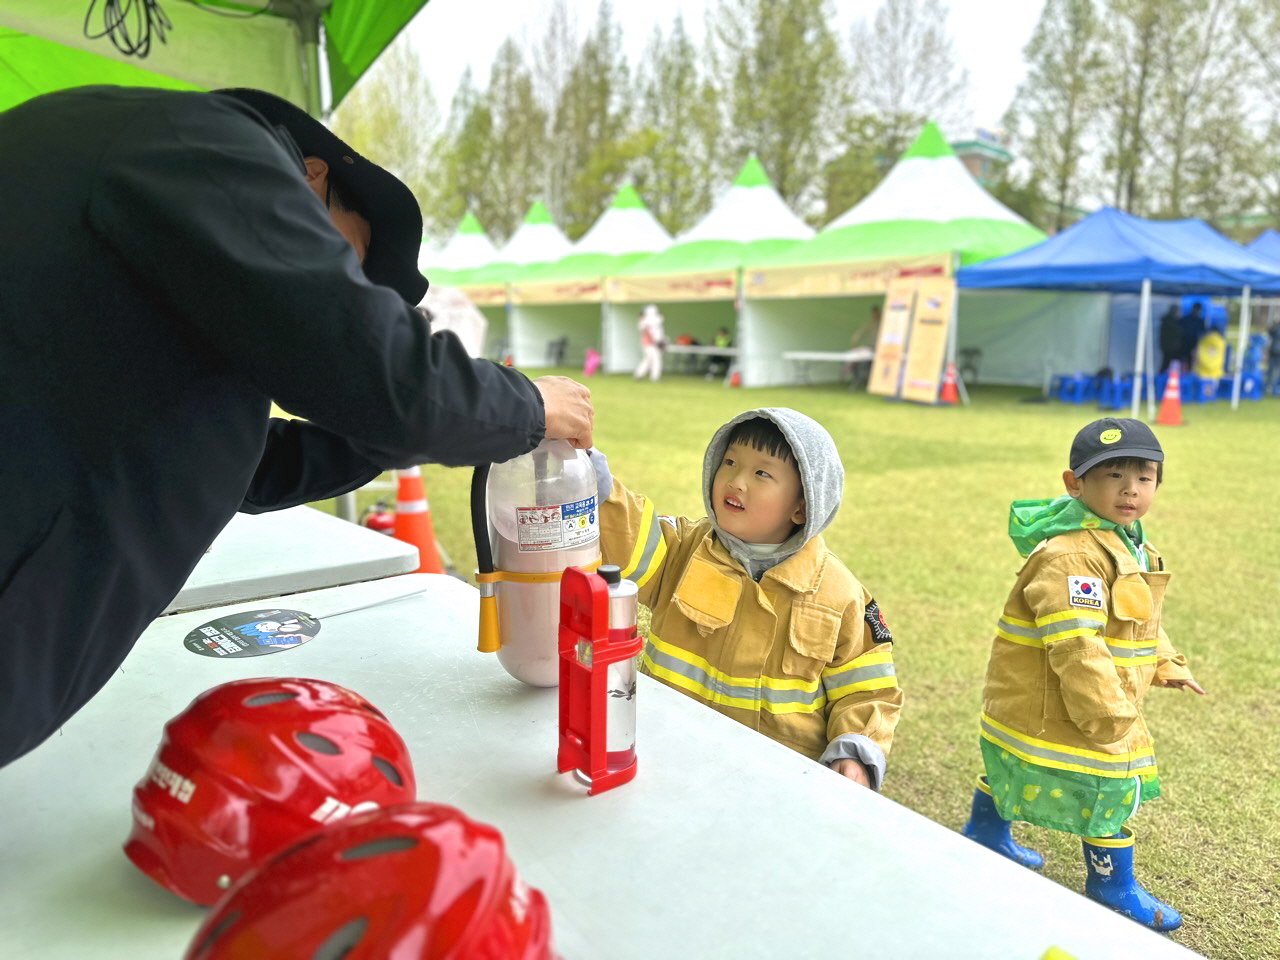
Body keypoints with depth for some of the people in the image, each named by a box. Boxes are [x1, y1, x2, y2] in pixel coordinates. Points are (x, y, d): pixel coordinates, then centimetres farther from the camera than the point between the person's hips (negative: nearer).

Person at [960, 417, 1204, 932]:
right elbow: (1075, 646, -31)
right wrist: (1108, 715, -26)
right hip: (1055, 708, -10)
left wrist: (1165, 664, 10)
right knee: (1106, 785, 2)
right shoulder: (1070, 554, -29)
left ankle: (985, 832, 45)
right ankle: (1113, 885, 24)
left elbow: (1140, 621, 20)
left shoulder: (1131, 546, 6)